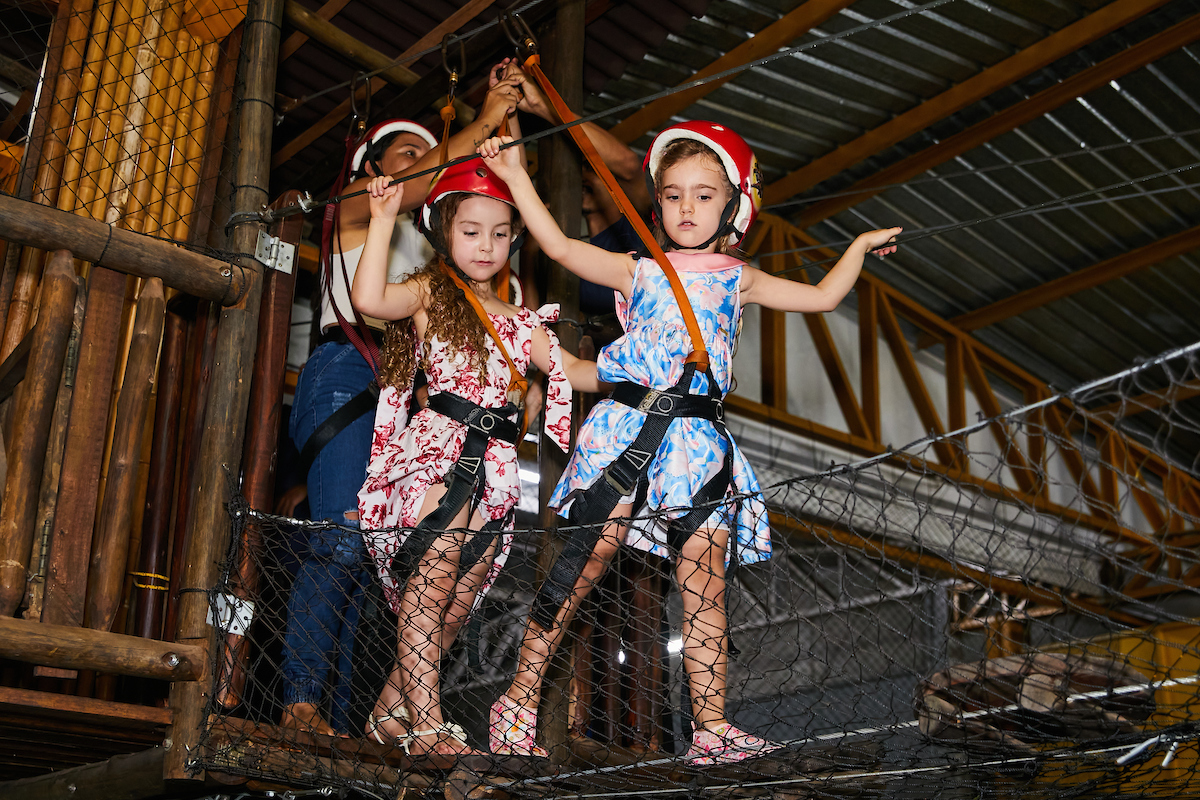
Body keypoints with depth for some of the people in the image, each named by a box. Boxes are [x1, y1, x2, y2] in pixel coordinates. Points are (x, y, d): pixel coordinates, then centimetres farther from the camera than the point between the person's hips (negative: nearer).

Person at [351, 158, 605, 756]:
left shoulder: (521, 321, 22)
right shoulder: (429, 294, 6)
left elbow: (573, 371, 22)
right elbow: (369, 299, -13)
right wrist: (383, 218, -12)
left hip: (496, 465, 6)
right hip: (440, 456, -6)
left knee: (459, 604, 5)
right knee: (428, 591, -14)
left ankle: (391, 710, 16)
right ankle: (428, 727, -12)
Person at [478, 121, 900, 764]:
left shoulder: (736, 278, 20)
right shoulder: (638, 271, 13)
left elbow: (822, 297, 26)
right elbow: (559, 246, 6)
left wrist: (860, 246, 28)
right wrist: (516, 177, 6)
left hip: (697, 437, 3)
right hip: (627, 426, -3)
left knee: (706, 578, 0)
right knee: (592, 552, -11)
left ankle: (711, 727, 6)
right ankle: (518, 699, -2)